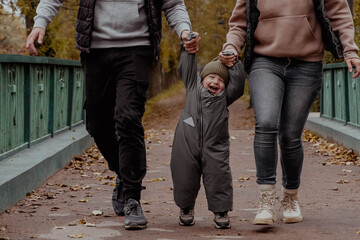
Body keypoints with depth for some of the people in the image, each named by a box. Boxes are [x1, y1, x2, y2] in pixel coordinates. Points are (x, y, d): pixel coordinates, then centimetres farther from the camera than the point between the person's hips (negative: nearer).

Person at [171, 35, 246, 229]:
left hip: (214, 149, 0)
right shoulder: (193, 86, 13)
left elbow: (238, 81, 3)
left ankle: (221, 211, 8)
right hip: (187, 146, 0)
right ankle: (186, 208, 25)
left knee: (218, 177, -4)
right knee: (185, 176, 5)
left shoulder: (225, 97, 11)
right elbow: (187, 68, 12)